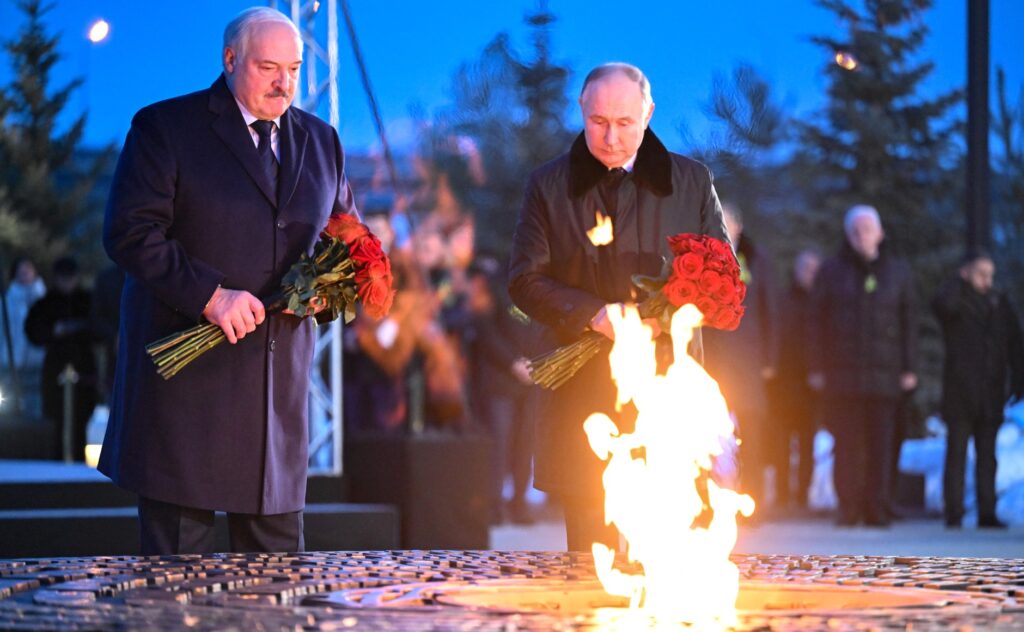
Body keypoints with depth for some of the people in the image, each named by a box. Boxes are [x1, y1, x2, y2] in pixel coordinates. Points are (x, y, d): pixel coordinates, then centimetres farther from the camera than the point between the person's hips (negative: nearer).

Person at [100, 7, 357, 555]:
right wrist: (210, 295, -20)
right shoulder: (165, 128, -2)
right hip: (187, 371, -5)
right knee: (179, 552, -3)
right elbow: (129, 233, -10)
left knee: (277, 558, 6)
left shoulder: (321, 141, 14)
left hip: (280, 371, 5)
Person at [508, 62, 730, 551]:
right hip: (583, 395, 0)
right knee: (589, 550, 0)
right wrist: (594, 314, -14)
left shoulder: (692, 182, 11)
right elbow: (525, 280, 3)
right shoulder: (548, 186, 9)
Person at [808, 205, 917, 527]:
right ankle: (848, 508, 1)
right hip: (842, 373, -1)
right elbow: (816, 322, 7)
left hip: (884, 373, 1)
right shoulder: (831, 271, 9)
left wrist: (908, 368, 4)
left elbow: (907, 322, 11)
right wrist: (816, 368, -1)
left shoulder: (898, 272, 12)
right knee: (847, 444, -3)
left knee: (880, 443, -3)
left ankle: (876, 509, 1)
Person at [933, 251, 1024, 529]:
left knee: (987, 456, 6)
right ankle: (954, 513, -2)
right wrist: (960, 281, -12)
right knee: (957, 454, -2)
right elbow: (942, 305, -26)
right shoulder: (957, 300, 0)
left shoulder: (1000, 302, 12)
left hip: (991, 393, 4)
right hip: (960, 391, -4)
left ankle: (987, 513, 8)